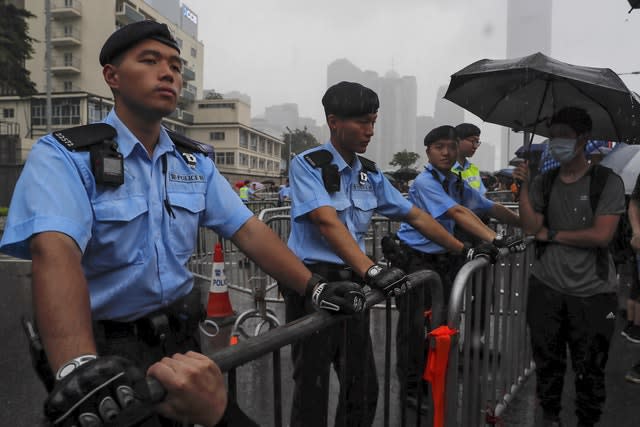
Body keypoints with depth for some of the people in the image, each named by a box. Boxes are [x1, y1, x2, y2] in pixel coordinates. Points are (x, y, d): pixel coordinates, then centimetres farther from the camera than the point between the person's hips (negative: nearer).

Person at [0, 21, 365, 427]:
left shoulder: (195, 161, 3)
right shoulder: (62, 155, -13)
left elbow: (249, 230, -4)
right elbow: (55, 251, -30)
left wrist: (314, 287, -15)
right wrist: (79, 366, -45)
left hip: (181, 338, 5)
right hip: (105, 351, -5)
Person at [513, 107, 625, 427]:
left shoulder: (607, 182, -4)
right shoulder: (544, 183, 6)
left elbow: (601, 235, -14)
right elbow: (530, 227, -5)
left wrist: (552, 235, -6)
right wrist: (523, 186, -12)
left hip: (592, 293, -2)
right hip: (546, 288, 3)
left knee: (589, 369, 9)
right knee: (547, 362, 12)